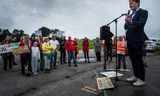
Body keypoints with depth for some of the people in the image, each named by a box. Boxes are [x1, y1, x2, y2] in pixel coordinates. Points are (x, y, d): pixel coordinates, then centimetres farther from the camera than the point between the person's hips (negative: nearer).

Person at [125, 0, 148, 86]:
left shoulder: (143, 12, 0)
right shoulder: (130, 15, 21)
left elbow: (141, 23, -17)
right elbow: (126, 27, 16)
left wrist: (130, 21, -23)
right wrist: (127, 22, -3)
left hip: (137, 40, -7)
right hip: (130, 40, 7)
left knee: (138, 60, -4)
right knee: (133, 59, 11)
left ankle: (141, 79, 6)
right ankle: (135, 76, 23)